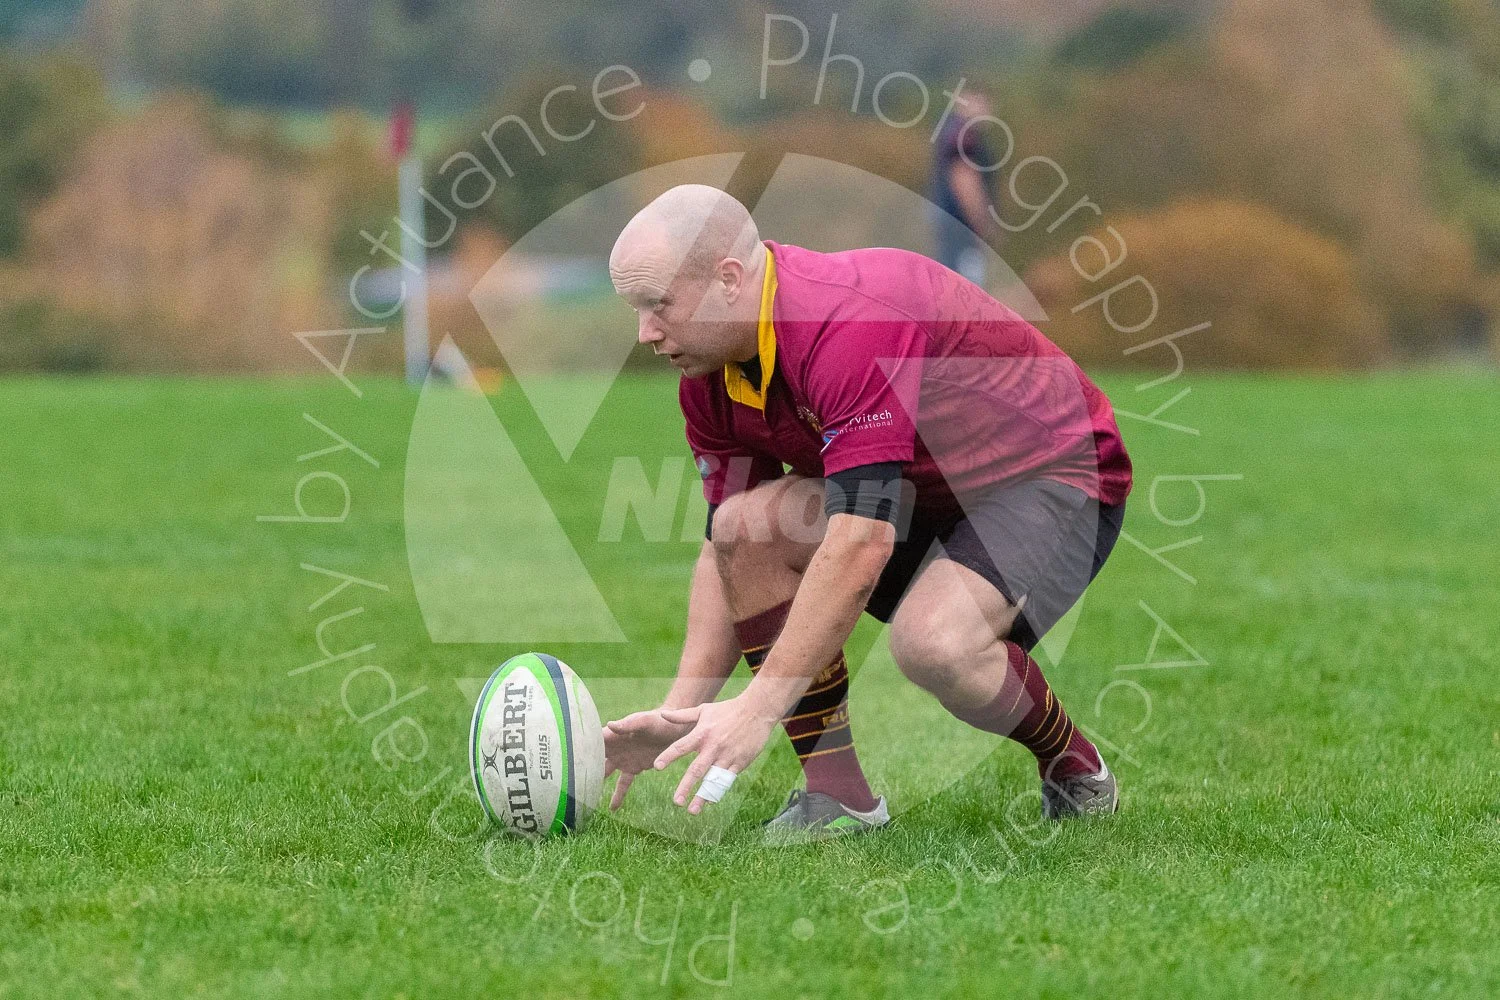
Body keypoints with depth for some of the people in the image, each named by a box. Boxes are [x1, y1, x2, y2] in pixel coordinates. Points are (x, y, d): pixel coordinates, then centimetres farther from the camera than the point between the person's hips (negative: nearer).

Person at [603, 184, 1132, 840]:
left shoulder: (855, 324, -34)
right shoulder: (709, 372, -6)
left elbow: (862, 542, -39)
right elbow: (725, 548, 3)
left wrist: (760, 706, -40)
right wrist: (680, 711, -9)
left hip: (1055, 473, -8)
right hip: (926, 490, 8)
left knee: (932, 642, -33)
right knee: (747, 522, -14)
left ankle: (1074, 770, -2)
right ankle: (838, 792, -8)